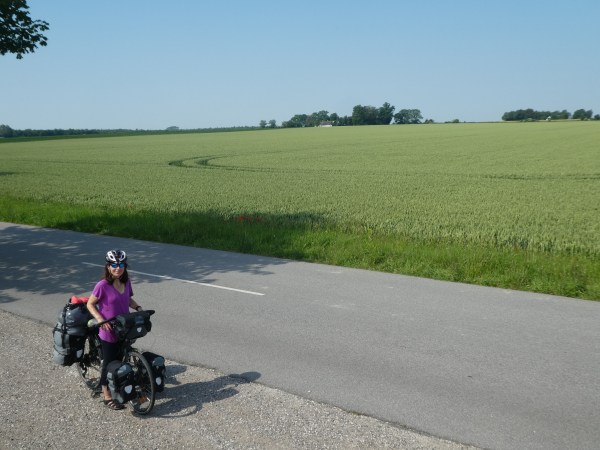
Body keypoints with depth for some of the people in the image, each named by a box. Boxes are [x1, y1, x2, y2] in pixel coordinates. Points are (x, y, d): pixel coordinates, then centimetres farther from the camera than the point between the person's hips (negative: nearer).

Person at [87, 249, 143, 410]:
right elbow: (90, 304, -12)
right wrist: (101, 320, -24)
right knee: (109, 363, 7)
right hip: (109, 332, -5)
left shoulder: (126, 282, -2)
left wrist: (138, 308, -5)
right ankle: (107, 396, 23)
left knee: (121, 360, 18)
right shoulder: (103, 285, -20)